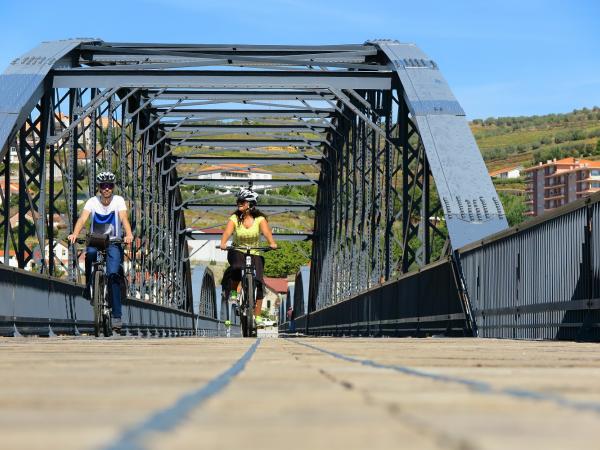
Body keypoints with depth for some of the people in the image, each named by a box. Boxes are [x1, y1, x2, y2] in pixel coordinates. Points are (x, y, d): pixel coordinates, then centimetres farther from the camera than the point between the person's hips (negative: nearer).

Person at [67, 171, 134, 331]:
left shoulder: (119, 200, -4)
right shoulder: (92, 202, -3)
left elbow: (124, 219, -20)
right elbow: (83, 218, -19)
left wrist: (129, 235, -40)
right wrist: (74, 234, -38)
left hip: (114, 243, -1)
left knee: (113, 275, -19)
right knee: (90, 253, -37)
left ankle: (117, 316, -17)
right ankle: (89, 284, -15)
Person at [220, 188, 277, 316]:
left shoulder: (260, 219, -7)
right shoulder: (234, 218, -6)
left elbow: (266, 231, -24)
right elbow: (227, 232, -22)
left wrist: (271, 243, -44)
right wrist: (223, 243, -43)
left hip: (255, 253, 1)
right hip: (237, 252, -1)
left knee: (258, 282, -13)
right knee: (237, 267, -35)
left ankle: (257, 316, -6)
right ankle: (233, 292, -11)